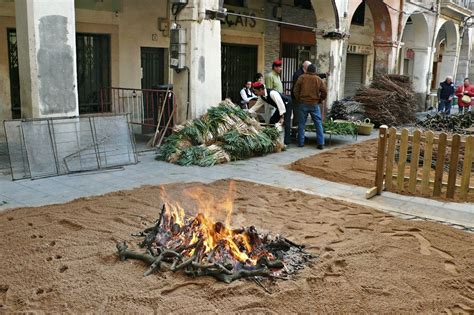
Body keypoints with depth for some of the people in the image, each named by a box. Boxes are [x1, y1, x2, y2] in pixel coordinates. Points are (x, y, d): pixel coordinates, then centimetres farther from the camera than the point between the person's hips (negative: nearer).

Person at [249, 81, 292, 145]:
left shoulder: (272, 93, -33)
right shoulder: (261, 96, -6)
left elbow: (281, 104, -34)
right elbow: (256, 106, 5)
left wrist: (282, 118, -33)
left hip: (287, 104, -9)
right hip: (280, 106, 9)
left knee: (285, 122, -19)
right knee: (272, 120, 7)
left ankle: (286, 142, -18)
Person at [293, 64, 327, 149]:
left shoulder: (301, 77, 0)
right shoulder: (318, 79, 1)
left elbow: (296, 90, -1)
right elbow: (324, 92, -1)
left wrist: (298, 100, 11)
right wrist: (320, 100, 14)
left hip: (303, 104, 0)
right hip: (315, 104, 0)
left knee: (301, 124, 8)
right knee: (318, 124, 5)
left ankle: (301, 142, 9)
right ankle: (320, 143, 1)